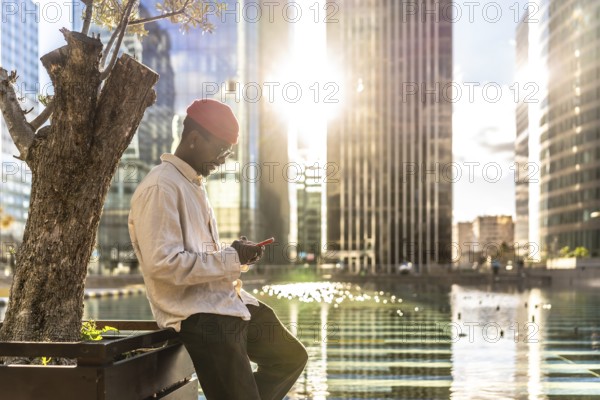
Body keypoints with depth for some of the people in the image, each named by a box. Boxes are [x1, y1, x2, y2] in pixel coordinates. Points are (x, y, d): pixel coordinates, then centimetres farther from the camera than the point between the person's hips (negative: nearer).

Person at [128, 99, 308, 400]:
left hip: (229, 303, 10)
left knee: (290, 357, 18)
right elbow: (163, 263, -24)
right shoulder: (160, 188, -15)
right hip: (200, 316, -10)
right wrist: (231, 259, -17)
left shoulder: (194, 183, 16)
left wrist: (235, 254, 4)